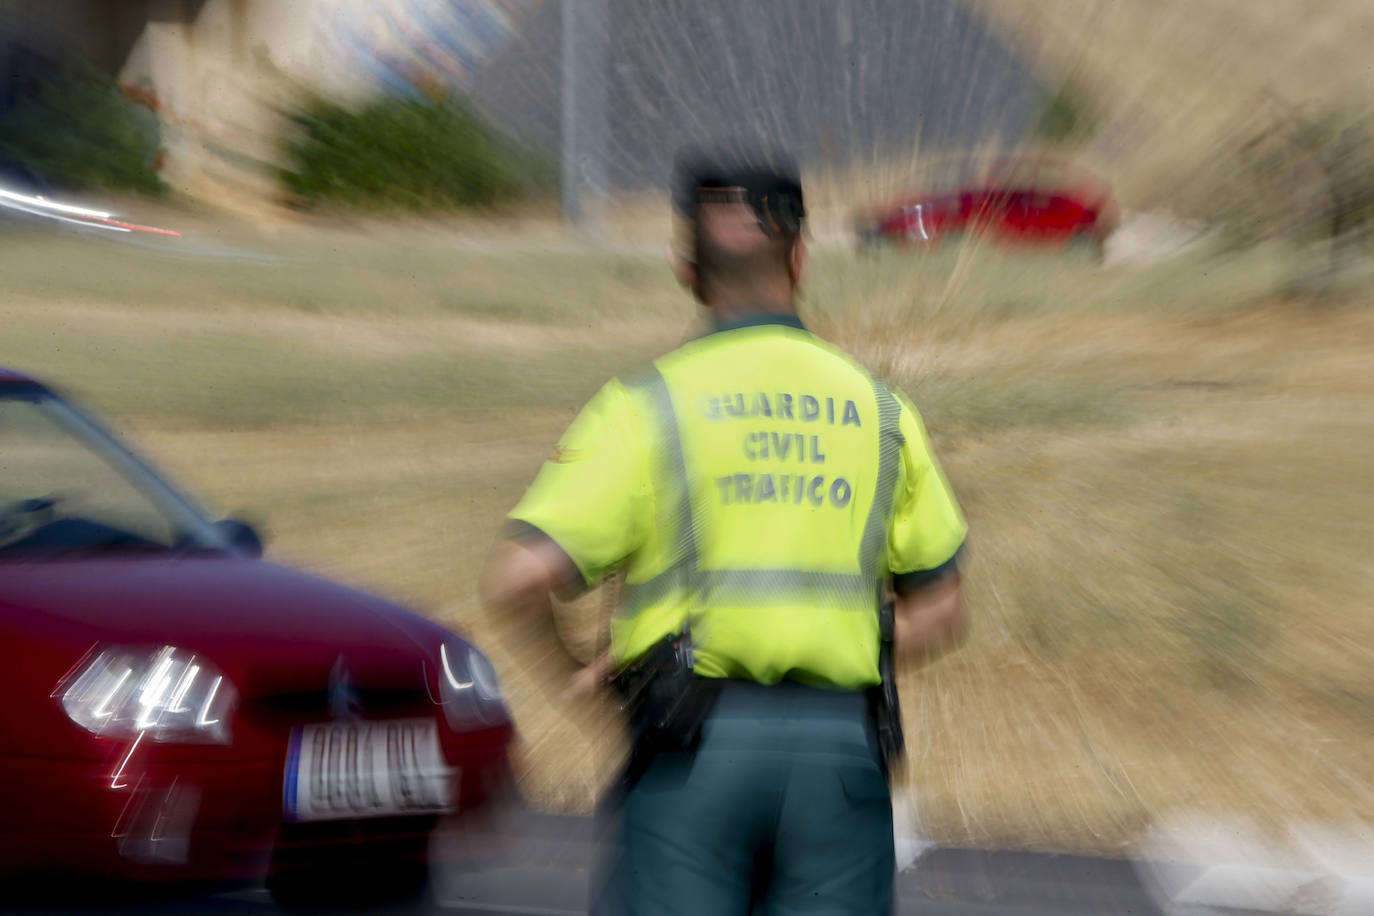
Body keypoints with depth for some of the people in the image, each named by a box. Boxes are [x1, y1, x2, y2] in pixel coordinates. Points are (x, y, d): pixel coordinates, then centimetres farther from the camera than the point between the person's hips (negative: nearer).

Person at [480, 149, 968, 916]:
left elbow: (519, 580, -10)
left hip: (695, 746, -2)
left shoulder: (647, 405, -1)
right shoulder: (882, 411, 10)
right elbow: (941, 615, 12)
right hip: (840, 747, 3)